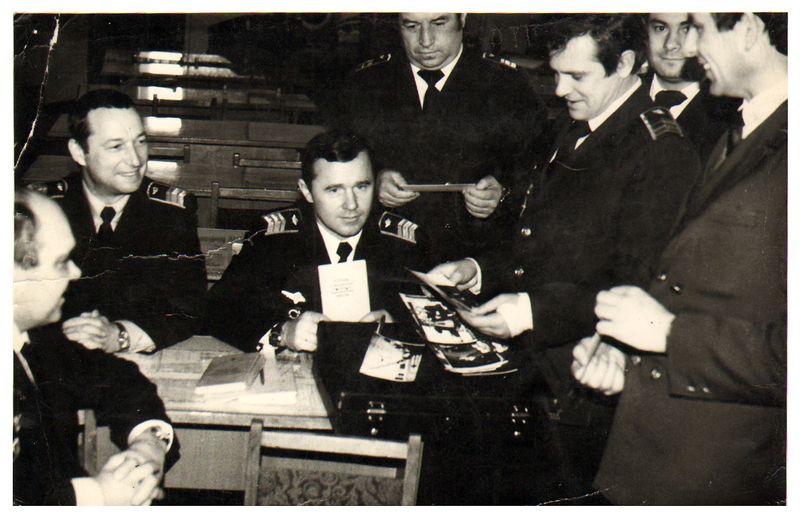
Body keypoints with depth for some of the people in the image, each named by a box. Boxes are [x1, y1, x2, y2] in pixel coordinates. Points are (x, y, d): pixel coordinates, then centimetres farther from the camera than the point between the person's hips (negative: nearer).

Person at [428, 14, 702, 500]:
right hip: (532, 369, 8)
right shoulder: (576, 130, 13)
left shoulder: (664, 155, -16)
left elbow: (638, 292, -20)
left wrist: (536, 310, -27)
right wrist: (478, 270, 6)